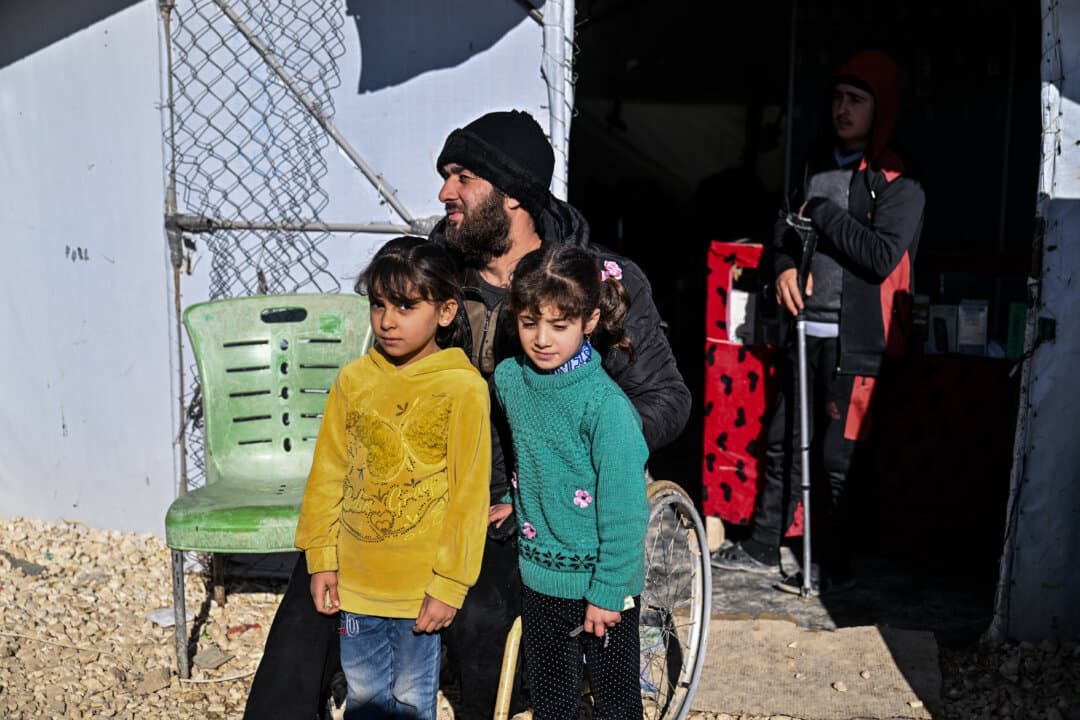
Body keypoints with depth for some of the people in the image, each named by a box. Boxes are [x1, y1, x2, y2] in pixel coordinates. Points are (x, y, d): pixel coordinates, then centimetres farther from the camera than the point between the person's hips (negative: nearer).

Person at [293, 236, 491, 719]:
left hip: (420, 586, -4)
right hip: (355, 579, 4)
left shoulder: (463, 388, -13)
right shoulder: (353, 380, -1)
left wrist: (449, 585, -10)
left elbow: (470, 494, -11)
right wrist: (322, 558, 4)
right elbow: (327, 474, 5)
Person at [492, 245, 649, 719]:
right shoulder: (509, 378, -4)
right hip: (540, 578, 5)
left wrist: (608, 594, -15)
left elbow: (622, 511, -18)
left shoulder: (606, 405, -23)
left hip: (602, 587, -5)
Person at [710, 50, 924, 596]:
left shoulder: (899, 186, -7)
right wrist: (786, 265, -1)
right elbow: (786, 230, 21)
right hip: (805, 331, 7)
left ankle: (835, 569, 16)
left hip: (853, 341, -6)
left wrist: (822, 214, -14)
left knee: (836, 458, 1)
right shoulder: (820, 172, 14)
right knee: (783, 443, 14)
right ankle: (763, 548, 27)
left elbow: (883, 256, -20)